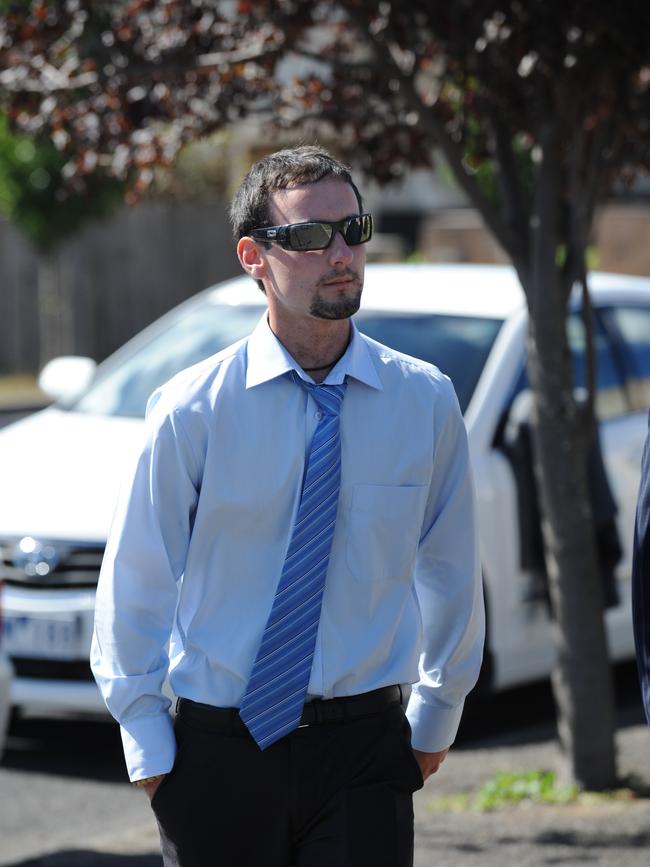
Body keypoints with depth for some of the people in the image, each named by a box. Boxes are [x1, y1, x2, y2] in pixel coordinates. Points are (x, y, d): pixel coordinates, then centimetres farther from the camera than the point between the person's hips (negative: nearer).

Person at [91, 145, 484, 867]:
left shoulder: (424, 402, 0)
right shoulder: (191, 411, -6)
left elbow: (449, 571, 11)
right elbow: (135, 583, 0)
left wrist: (435, 719, 16)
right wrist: (148, 746, 0)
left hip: (365, 751, 1)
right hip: (218, 748, -1)